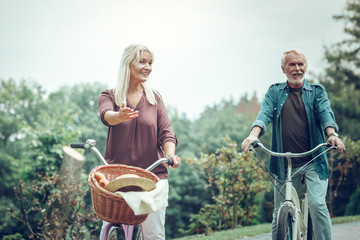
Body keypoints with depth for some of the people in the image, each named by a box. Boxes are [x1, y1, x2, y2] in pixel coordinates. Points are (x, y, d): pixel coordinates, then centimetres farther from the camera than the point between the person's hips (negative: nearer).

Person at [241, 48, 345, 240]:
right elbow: (265, 113, -6)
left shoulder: (317, 91, 9)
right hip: (285, 164, 1)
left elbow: (325, 113, -8)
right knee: (280, 212, 3)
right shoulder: (274, 92, 10)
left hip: (314, 161, -1)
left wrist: (332, 134, -30)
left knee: (317, 204, -17)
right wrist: (254, 135, -27)